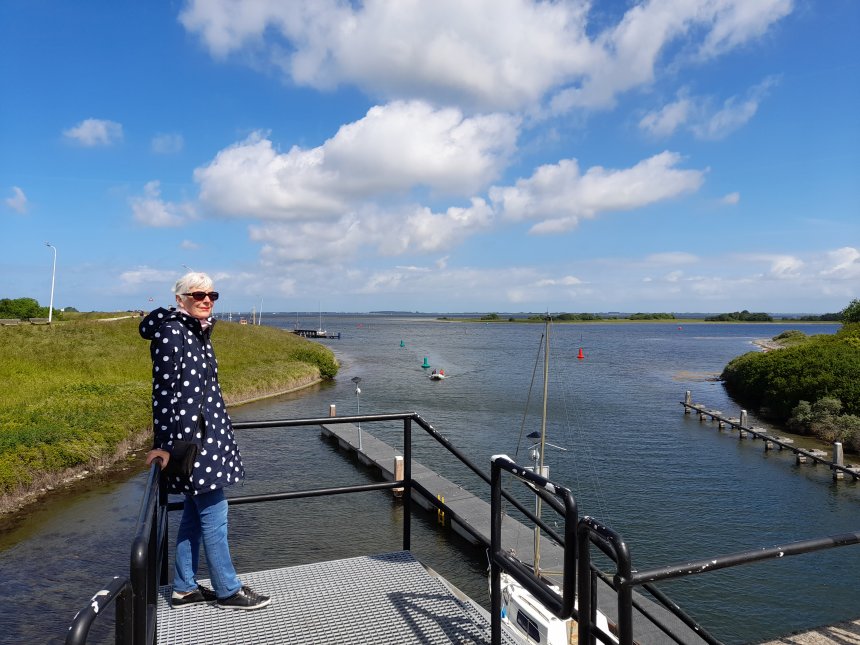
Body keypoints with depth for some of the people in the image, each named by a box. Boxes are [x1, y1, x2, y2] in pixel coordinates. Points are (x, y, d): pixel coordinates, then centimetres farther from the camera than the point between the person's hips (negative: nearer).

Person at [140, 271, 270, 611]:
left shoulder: (199, 332, 12)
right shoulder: (171, 332, -15)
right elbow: (164, 391, -19)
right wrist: (164, 445, -19)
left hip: (206, 433, 9)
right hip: (189, 437, -9)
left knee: (195, 513, 16)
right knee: (214, 514, 0)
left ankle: (184, 588, 28)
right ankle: (228, 590, 14)